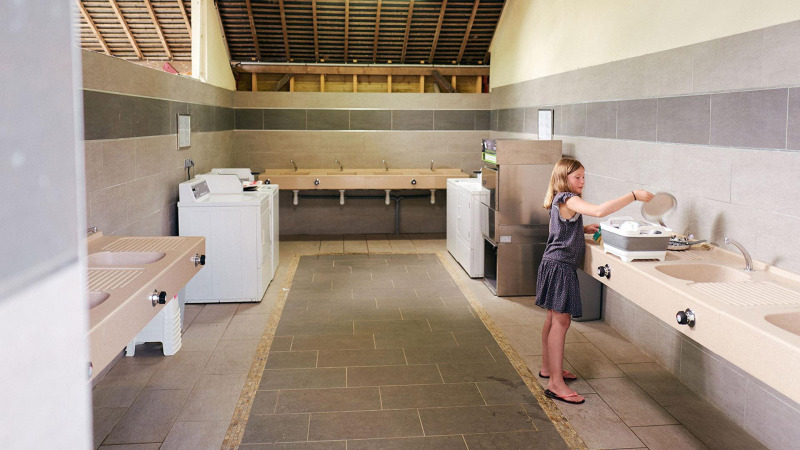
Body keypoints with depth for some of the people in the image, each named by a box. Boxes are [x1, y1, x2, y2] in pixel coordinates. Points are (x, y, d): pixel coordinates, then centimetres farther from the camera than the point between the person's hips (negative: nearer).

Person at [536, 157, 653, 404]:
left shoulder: (560, 201, 14)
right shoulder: (568, 200, -17)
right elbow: (599, 210, -33)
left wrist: (584, 229, 13)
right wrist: (633, 196, -30)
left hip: (555, 264, 11)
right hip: (560, 266, -11)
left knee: (553, 319, 18)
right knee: (561, 321, -9)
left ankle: (548, 367, 31)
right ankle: (556, 383, -6)